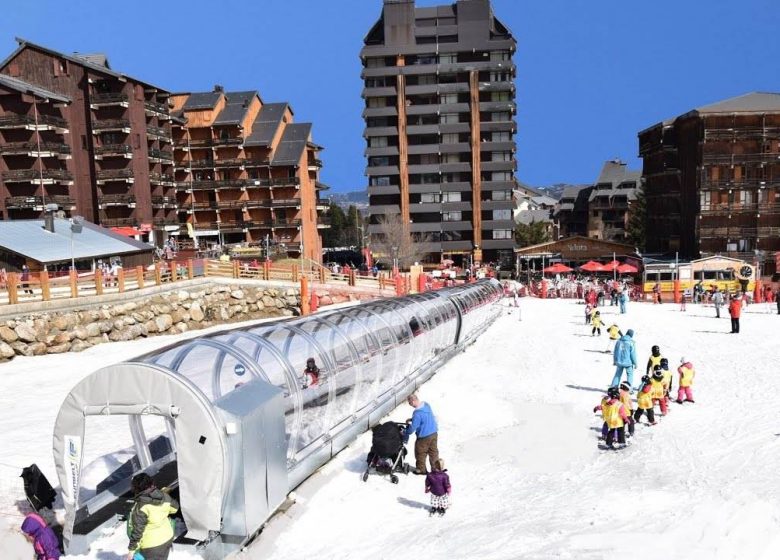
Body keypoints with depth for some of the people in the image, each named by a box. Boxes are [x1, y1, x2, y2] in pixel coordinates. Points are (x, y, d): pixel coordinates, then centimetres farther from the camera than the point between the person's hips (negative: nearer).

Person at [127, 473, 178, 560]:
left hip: (152, 545, -7)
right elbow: (174, 507, 10)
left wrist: (131, 549, -10)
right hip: (167, 537, 7)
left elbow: (137, 531, -22)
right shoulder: (164, 497, -8)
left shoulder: (141, 507, -26)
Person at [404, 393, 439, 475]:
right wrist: (411, 419, 12)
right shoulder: (426, 405, -2)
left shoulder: (417, 413, -29)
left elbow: (413, 427, -21)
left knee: (420, 453, 15)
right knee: (433, 451, 19)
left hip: (424, 436, -8)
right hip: (434, 433, 8)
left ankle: (421, 469, 30)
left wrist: (406, 433, -2)